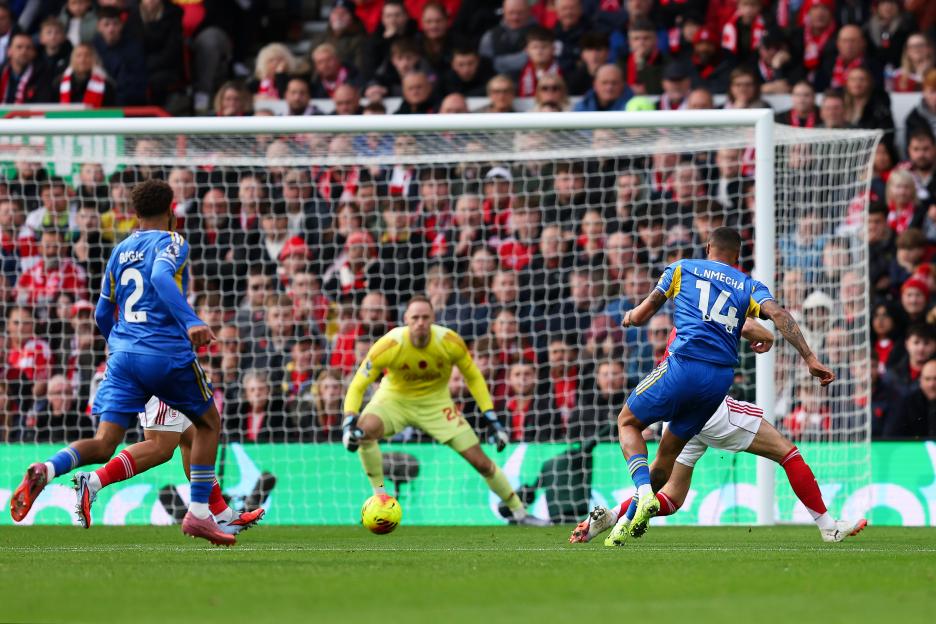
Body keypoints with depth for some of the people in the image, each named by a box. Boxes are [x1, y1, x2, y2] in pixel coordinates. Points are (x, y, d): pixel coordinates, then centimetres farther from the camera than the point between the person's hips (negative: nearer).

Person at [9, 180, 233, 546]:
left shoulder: (120, 251, 18)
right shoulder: (171, 242, 0)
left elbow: (102, 315, 25)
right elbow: (161, 276, -23)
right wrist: (190, 322, -33)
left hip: (123, 353, 5)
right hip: (167, 354, -5)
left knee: (103, 444, -2)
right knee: (209, 423, 19)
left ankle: (47, 470, -32)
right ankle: (198, 514, 13)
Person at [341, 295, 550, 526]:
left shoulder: (450, 342, -23)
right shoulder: (388, 346, -29)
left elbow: (473, 377, -6)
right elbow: (357, 386, -21)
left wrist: (491, 419, -10)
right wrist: (349, 422, -37)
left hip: (436, 403, 1)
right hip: (394, 399, -1)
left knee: (481, 461, -3)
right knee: (365, 429, -34)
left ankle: (519, 513, 17)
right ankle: (379, 497, -17)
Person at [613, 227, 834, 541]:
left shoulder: (682, 268, 16)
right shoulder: (749, 286, 19)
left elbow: (642, 315, 19)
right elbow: (778, 314, 0)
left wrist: (630, 316, 43)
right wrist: (809, 357, -7)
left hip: (684, 365, -3)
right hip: (722, 378, 3)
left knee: (628, 422, 14)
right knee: (670, 449, 17)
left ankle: (644, 492, -12)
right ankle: (630, 519, 15)